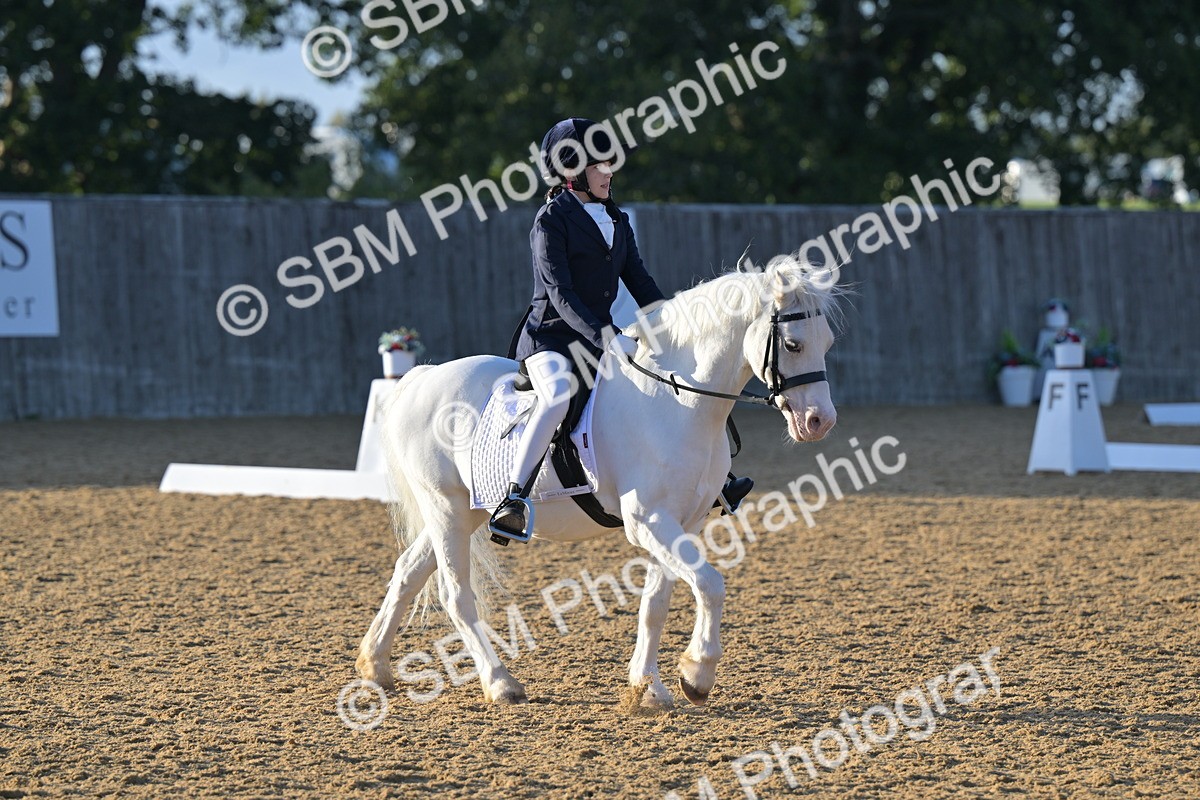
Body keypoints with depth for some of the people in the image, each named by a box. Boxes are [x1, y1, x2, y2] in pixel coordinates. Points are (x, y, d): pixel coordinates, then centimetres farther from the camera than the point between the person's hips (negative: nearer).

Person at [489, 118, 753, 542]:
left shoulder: (616, 220, 13)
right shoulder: (552, 220, -10)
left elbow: (639, 281, 14)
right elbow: (559, 293, -19)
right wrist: (607, 339, -30)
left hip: (599, 339, 8)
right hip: (551, 338, -8)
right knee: (559, 396, -36)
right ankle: (512, 504, -38)